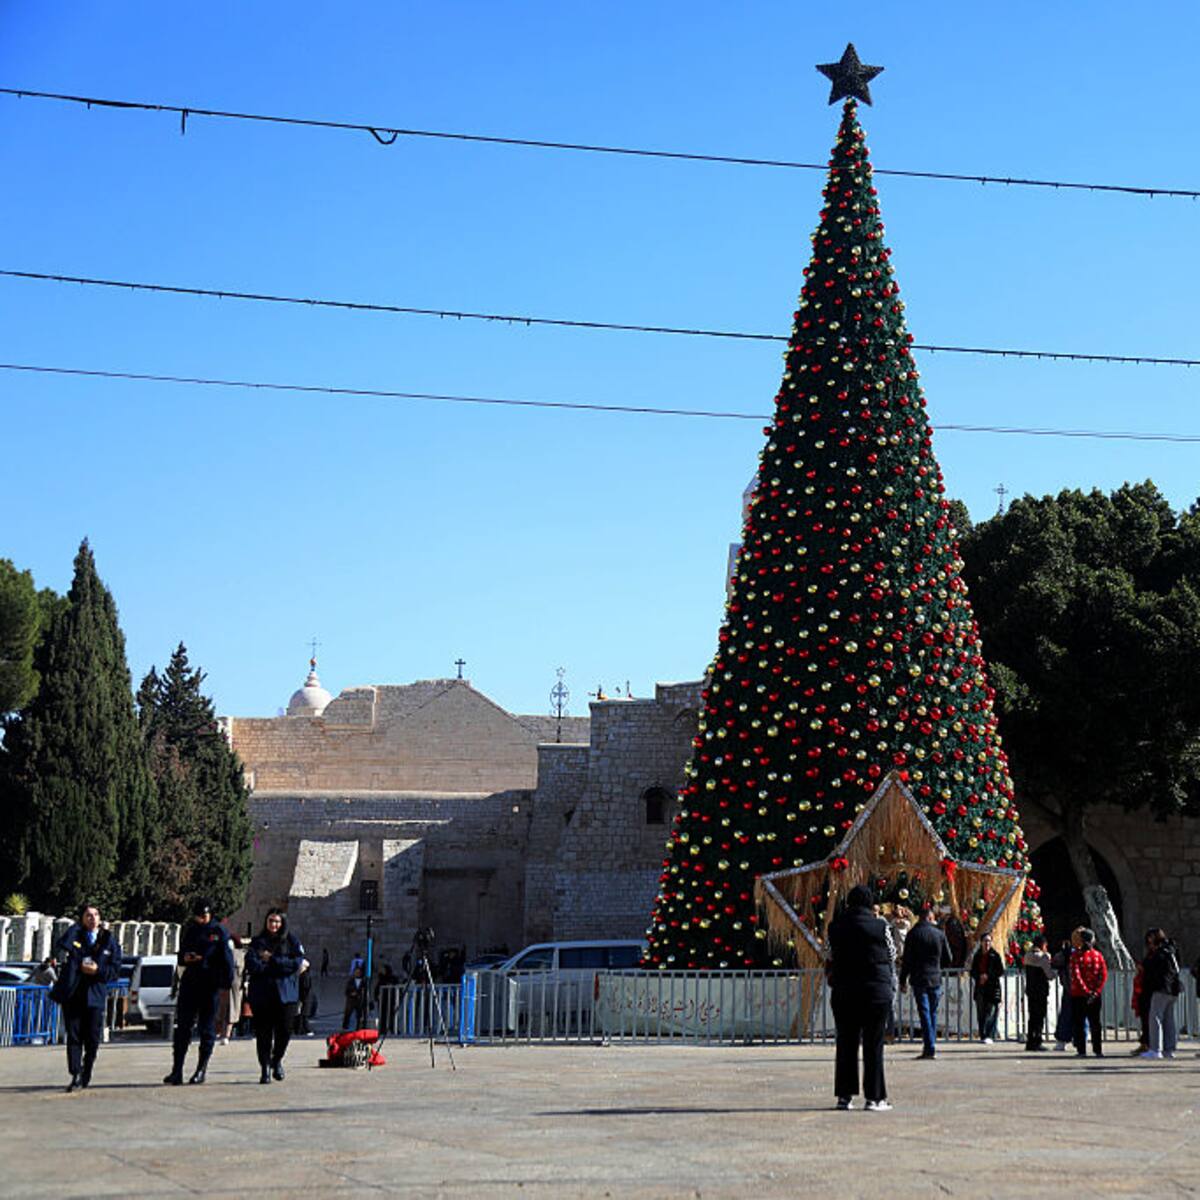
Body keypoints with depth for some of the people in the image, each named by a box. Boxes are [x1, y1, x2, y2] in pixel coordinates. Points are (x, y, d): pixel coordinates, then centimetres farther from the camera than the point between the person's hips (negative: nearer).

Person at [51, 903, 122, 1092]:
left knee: (92, 1039, 4)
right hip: (72, 993, -1)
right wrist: (57, 958, -37)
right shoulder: (74, 934, 4)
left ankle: (86, 1075, 23)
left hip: (95, 995, 1)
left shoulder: (109, 941, 8)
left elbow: (115, 971, 6)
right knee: (73, 1036, -3)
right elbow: (62, 946, -16)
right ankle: (75, 1076, -2)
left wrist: (98, 970, -11)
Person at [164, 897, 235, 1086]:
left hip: (210, 985, -4)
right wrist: (185, 958, -1)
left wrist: (227, 980, -14)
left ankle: (202, 1069, 11)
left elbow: (227, 958, -5)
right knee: (182, 1027, 0)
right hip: (189, 983, 4)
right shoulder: (188, 930, 13)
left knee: (207, 1028, 3)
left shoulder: (218, 931, -2)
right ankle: (176, 1071, 0)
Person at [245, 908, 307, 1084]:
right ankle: (265, 1068, 7)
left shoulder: (292, 941, 12)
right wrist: (285, 966, -9)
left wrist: (272, 960, -7)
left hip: (286, 994, 0)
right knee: (263, 1033, -3)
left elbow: (299, 962, -3)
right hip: (261, 995, 0)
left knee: (285, 1030, -3)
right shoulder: (257, 942, 11)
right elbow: (251, 966, -5)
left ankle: (277, 1060, 22)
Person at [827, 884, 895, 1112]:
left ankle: (844, 1095, 10)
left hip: (844, 989, 2)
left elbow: (831, 957, 6)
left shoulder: (836, 925, 1)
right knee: (873, 1044, 2)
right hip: (877, 988, -2)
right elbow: (892, 956, 4)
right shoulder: (879, 925, -6)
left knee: (846, 1043, 9)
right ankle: (874, 1097, 1)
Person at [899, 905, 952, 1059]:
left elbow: (907, 960, -4)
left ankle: (930, 1048, -11)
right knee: (933, 1013, 13)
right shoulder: (940, 934, 3)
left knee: (924, 1014, -4)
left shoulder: (913, 934, -3)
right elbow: (948, 960, 7)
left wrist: (903, 980, 3)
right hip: (935, 979, 2)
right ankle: (930, 1045, 14)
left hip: (919, 979, -2)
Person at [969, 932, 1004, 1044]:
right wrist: (979, 976, -7)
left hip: (993, 988, -4)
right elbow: (972, 972, 13)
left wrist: (988, 976, -13)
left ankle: (990, 1036, -19)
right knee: (981, 1014, 4)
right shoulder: (977, 956, 12)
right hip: (980, 989, 4)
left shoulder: (995, 956, 1)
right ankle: (983, 1036, 10)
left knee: (991, 1013, -13)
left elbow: (1001, 971, -1)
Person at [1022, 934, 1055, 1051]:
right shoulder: (1043, 957, -15)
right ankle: (1036, 1042, -2)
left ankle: (1029, 1042, 17)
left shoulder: (1027, 955, 7)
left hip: (1029, 990, 7)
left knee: (1032, 1016, 15)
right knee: (1040, 1017, 0)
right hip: (1041, 991, -7)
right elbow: (1050, 975, -14)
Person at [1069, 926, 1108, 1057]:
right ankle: (1098, 1050, 9)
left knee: (1079, 1022, 3)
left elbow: (1076, 975, -15)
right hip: (1095, 994, 3)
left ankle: (1081, 1050, 1)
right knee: (1095, 1022, 11)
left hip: (1078, 994, -3)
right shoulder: (1098, 955, 2)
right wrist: (1096, 991, -7)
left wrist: (1086, 991, -12)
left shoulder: (1076, 955, -8)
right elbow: (1104, 975, -4)